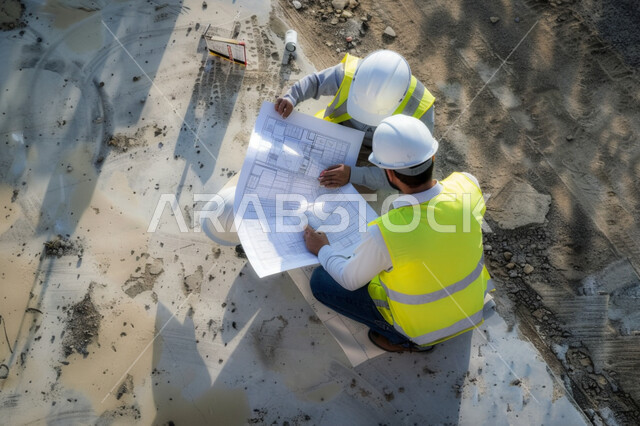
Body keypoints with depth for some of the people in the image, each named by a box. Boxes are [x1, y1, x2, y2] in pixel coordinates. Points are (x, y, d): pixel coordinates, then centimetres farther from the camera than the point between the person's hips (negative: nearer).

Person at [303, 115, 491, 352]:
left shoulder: (383, 235, -38)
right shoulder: (467, 185, -24)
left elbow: (350, 281, -16)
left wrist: (322, 250, 4)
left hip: (423, 327, -5)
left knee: (321, 281, 2)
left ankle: (405, 340, 11)